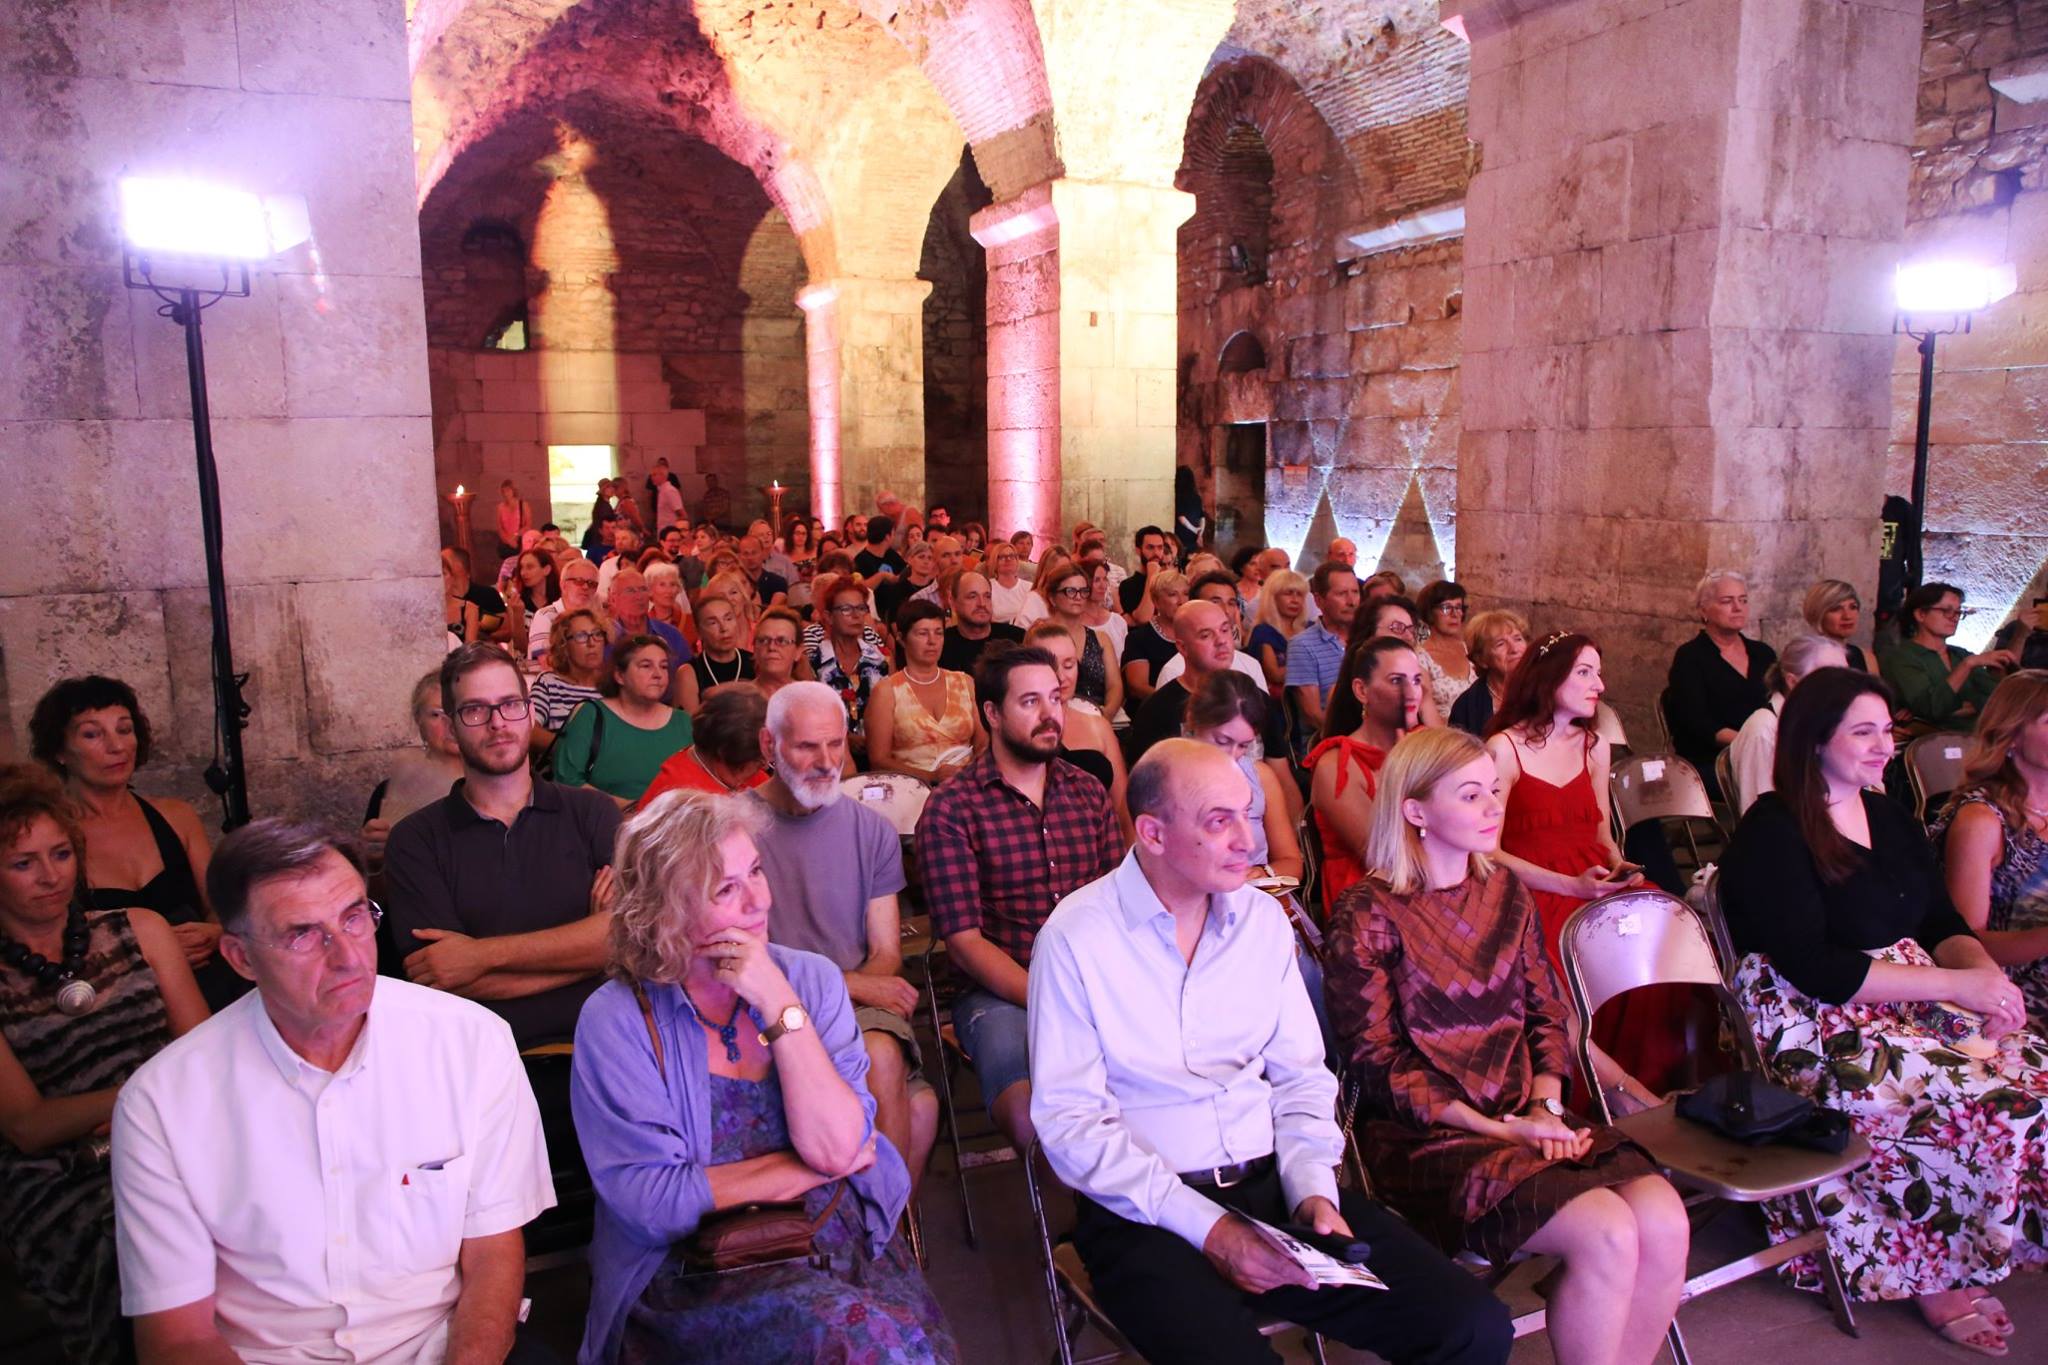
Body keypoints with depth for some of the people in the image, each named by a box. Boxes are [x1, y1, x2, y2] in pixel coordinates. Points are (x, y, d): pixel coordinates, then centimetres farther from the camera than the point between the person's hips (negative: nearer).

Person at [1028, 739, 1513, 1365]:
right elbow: (1069, 1120, -10)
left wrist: (1315, 1192, -5)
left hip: (1275, 1183, 5)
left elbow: (1301, 1078, 13)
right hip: (1145, 1216, -4)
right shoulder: (1075, 936, -8)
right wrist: (1206, 1228, -15)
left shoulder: (1263, 919, 9)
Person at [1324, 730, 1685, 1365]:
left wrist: (1545, 1105, -5)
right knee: (1608, 1233, -24)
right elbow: (1377, 1066, -9)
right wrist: (1496, 1130, -14)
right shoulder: (1366, 916, -9)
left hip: (1527, 1118, 6)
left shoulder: (1506, 893, 11)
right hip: (1428, 1137, -6)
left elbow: (1546, 1012, 13)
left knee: (1665, 1222, -18)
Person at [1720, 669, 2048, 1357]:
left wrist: (1986, 972, -11)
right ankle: (1939, 1272, 2)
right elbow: (1814, 968, -19)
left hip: (1909, 1003, 8)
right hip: (1814, 1027, -8)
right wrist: (1954, 983, -20)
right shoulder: (1771, 833, -12)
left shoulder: (1888, 815, 14)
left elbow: (1944, 921, 12)